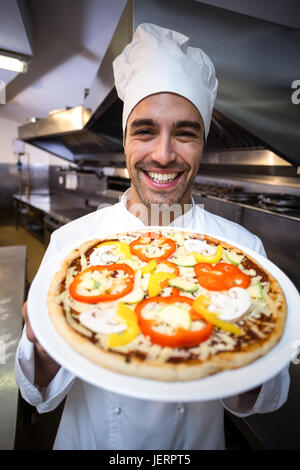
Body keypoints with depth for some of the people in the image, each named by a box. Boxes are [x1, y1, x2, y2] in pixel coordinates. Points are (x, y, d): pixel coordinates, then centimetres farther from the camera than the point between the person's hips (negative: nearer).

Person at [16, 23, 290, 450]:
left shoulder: (243, 247, -18)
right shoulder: (71, 241, -20)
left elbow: (268, 397, -12)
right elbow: (41, 394, -13)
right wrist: (46, 352, -35)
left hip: (196, 443, 1)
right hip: (86, 441, 1)